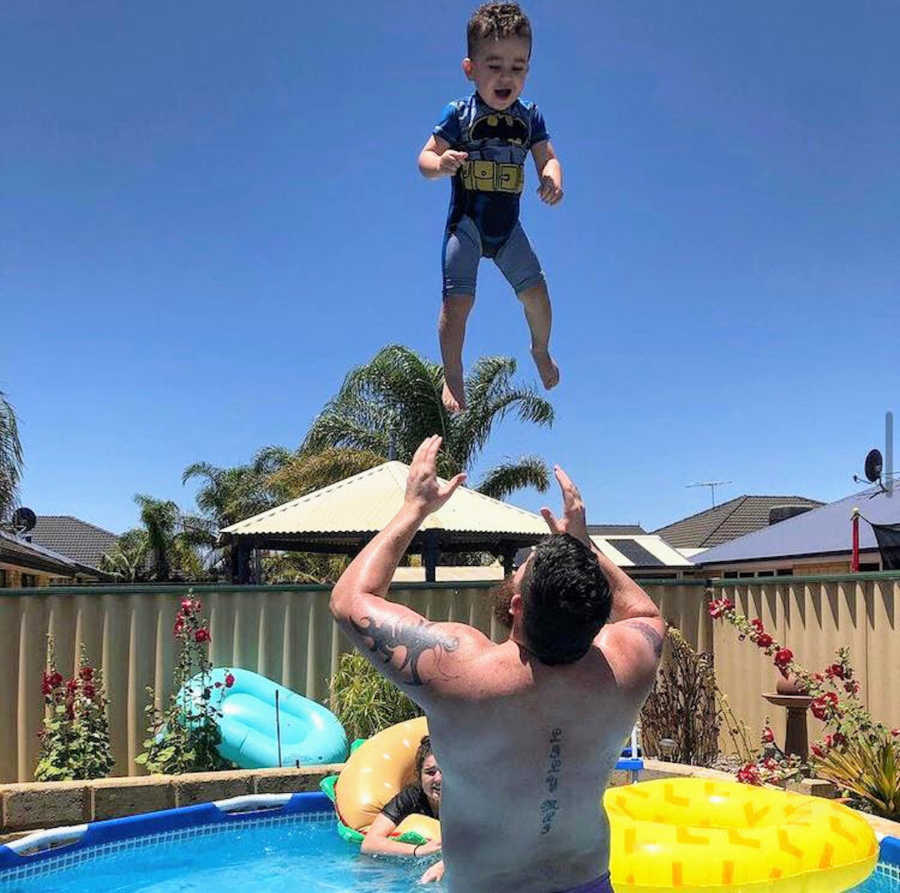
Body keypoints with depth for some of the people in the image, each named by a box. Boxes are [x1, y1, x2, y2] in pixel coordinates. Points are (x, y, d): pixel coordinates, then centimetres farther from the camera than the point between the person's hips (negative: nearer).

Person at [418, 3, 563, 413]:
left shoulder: (530, 117, 0)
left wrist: (552, 179, -22)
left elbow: (547, 158, 2)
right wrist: (441, 164, -33)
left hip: (507, 227, 3)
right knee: (458, 299, -11)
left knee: (535, 292, 3)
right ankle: (452, 376, 8)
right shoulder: (459, 114, -9)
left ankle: (541, 349, 35)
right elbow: (425, 157, -9)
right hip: (466, 225, -3)